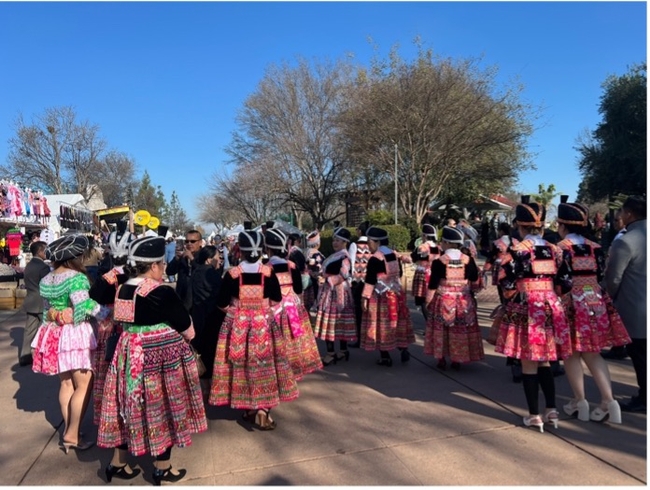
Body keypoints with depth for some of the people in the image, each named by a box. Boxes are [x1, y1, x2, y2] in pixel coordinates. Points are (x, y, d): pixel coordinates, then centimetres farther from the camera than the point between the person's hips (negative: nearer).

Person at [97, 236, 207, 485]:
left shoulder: (123, 289, 3)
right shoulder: (163, 293, -20)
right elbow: (189, 332, -14)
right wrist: (185, 325, 6)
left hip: (130, 355, 7)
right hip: (162, 359, -7)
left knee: (132, 407, 19)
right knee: (162, 408, 9)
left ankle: (117, 462, 32)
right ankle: (162, 467, 24)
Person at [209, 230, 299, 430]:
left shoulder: (232, 273, -9)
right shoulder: (268, 272, -7)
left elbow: (221, 303, -5)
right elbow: (276, 300, 3)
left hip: (237, 325, 0)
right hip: (264, 324, 0)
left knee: (241, 364, 12)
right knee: (264, 365, 7)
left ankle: (247, 409, 23)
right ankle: (262, 409, 1)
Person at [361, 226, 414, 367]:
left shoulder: (374, 259, -16)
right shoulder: (394, 255, 6)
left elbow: (370, 280, -18)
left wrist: (365, 297, -14)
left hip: (380, 296, -7)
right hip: (396, 293, 7)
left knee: (382, 325, 2)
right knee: (397, 323, 17)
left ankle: (385, 357, 8)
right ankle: (404, 350, 19)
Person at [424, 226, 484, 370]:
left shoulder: (438, 261, -12)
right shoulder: (468, 260, -4)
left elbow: (433, 285, -9)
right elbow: (475, 281, 6)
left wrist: (428, 301, 2)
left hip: (443, 301, -2)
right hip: (464, 302, 2)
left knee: (441, 329, 10)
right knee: (460, 330, 11)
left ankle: (441, 359, 15)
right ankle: (457, 360, 18)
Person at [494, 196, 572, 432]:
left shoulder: (516, 249, -11)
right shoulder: (554, 249, 5)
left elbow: (508, 284, -13)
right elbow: (565, 283, 7)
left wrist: (511, 298, 7)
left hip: (526, 309, -5)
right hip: (551, 307, 5)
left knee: (528, 363, 5)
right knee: (544, 361, 18)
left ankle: (534, 415, 12)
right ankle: (552, 410, 21)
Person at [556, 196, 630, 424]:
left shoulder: (559, 248, -10)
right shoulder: (595, 247, 6)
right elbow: (602, 276, 9)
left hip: (571, 305, -5)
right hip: (595, 304, 5)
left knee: (572, 354, 8)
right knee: (593, 354, 13)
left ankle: (580, 402, 14)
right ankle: (608, 401, 9)